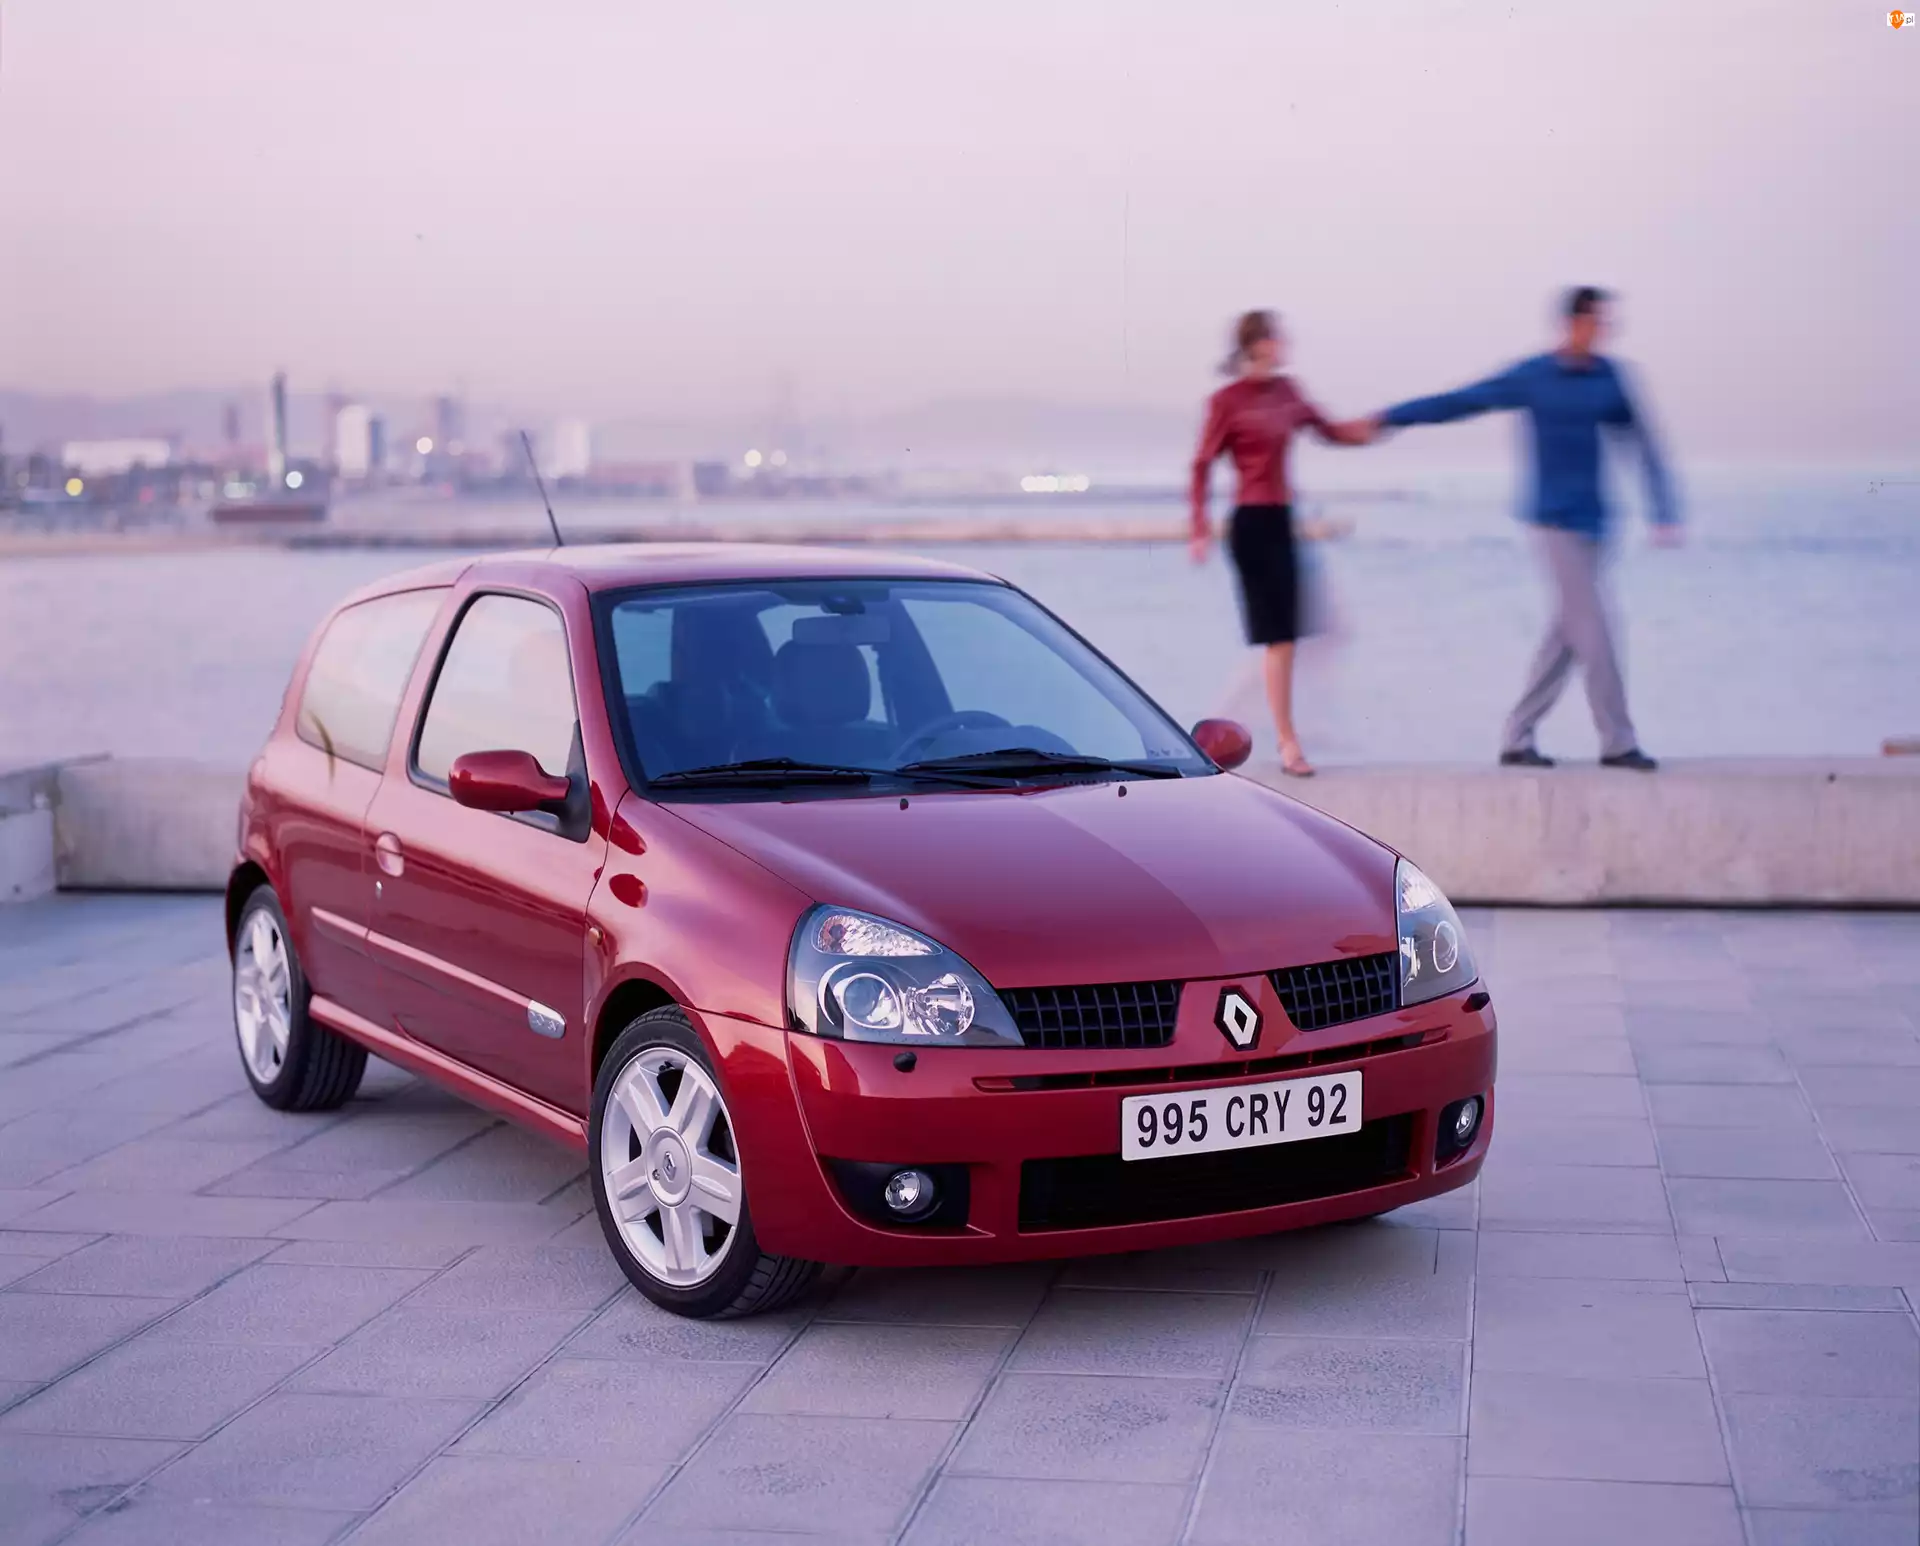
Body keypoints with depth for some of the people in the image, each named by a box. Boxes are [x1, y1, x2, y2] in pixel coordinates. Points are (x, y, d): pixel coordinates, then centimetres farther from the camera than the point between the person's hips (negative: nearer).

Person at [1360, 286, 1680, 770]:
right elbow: (1459, 402, 0)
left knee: (1567, 634, 5)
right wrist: (1387, 417, 0)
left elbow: (1643, 445, 5)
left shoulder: (1609, 377, 5)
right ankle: (1617, 742, 3)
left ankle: (1517, 738, 13)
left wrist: (1665, 513, -1)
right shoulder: (1531, 377, -5)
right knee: (1594, 631, -6)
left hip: (1592, 521, 5)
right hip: (1556, 521, -5)